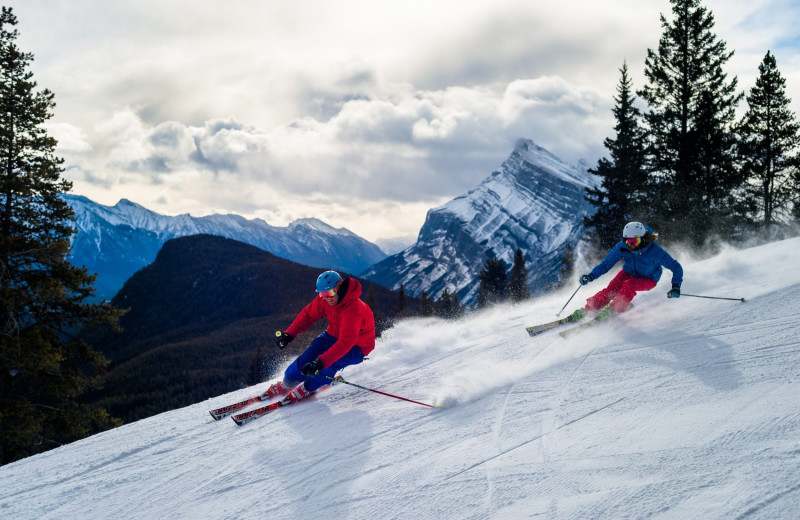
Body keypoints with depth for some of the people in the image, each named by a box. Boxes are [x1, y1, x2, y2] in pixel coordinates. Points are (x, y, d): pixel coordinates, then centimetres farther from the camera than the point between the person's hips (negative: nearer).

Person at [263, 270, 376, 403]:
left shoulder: (353, 309, -39)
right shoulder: (324, 298, -19)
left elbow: (346, 342, -47)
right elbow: (308, 315, -2)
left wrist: (321, 362, -55)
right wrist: (289, 333, -15)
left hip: (356, 347, -6)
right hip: (334, 335, 6)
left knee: (328, 363, -30)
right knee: (307, 358, -12)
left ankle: (308, 388, -2)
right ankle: (287, 384, 15)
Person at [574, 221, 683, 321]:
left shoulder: (655, 251, -32)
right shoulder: (622, 247, -23)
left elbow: (676, 267, -24)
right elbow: (607, 263, -13)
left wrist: (676, 287, -37)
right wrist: (591, 276, -26)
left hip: (647, 280, -2)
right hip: (628, 273, 3)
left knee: (628, 285, -33)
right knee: (611, 290, -22)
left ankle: (613, 311, -20)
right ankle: (587, 310, -12)